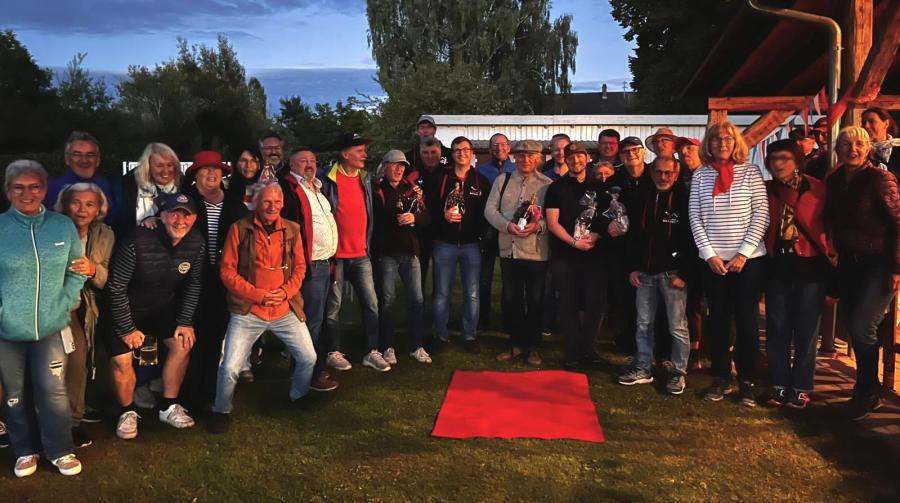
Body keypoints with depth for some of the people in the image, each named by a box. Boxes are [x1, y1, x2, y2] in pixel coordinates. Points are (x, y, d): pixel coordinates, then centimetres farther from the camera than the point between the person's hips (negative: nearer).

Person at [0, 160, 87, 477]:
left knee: (53, 390, 4)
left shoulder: (63, 226, -3)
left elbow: (76, 270, 6)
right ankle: (25, 451, 33)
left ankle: (61, 451, 23)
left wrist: (65, 302, -4)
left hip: (51, 327, 1)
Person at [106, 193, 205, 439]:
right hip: (126, 308, -4)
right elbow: (116, 287, -22)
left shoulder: (196, 243, -15)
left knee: (183, 343, -10)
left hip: (163, 307, 4)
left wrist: (185, 322, -5)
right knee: (121, 360, -13)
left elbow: (193, 284, -2)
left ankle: (168, 406, 8)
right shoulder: (137, 242, -30)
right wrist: (127, 329, -16)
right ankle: (127, 412, 14)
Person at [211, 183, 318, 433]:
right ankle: (222, 411, 19)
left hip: (286, 310, 3)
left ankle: (299, 399, 36)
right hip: (248, 311, -3)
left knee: (308, 358, 7)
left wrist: (286, 291, -9)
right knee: (230, 368, -9)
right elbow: (227, 270, -6)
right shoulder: (240, 228, -6)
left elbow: (300, 266, 10)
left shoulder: (291, 229, 5)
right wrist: (259, 295, -14)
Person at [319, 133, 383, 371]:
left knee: (371, 303, 3)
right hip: (336, 254, -4)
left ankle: (373, 352, 12)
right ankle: (334, 353, 18)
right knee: (333, 306, 6)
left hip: (361, 254, 5)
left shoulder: (366, 178, 10)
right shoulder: (327, 179, -7)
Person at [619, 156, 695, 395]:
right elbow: (633, 235, 15)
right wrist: (633, 268, 7)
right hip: (645, 272, 5)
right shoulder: (644, 199, 11)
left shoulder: (684, 199, -5)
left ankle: (678, 372, 13)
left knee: (677, 326, 1)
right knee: (643, 324, 11)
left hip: (672, 273, -5)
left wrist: (683, 273, -13)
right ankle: (642, 368, 22)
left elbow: (692, 238, -8)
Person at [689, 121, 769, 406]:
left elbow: (761, 214, -3)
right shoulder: (700, 175, 6)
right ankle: (721, 378, 17)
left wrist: (743, 253, -10)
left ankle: (747, 381, 14)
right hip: (713, 260, 2)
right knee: (718, 319, 7)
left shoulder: (750, 172, 2)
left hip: (749, 259, -1)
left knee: (746, 319, 3)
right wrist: (709, 254, -7)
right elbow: (695, 217, 3)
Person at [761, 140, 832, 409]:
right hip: (777, 265, 2)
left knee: (806, 329, 3)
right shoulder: (766, 190, 5)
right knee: (777, 328, 5)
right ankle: (779, 385, 15)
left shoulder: (817, 189, -3)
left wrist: (829, 256, -6)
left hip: (810, 266, -2)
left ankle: (801, 388, 13)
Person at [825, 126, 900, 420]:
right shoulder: (834, 181, 6)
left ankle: (866, 393, 11)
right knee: (854, 328, 9)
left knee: (862, 328, -9)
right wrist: (836, 254, 7)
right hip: (849, 264, 6)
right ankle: (869, 390, 26)